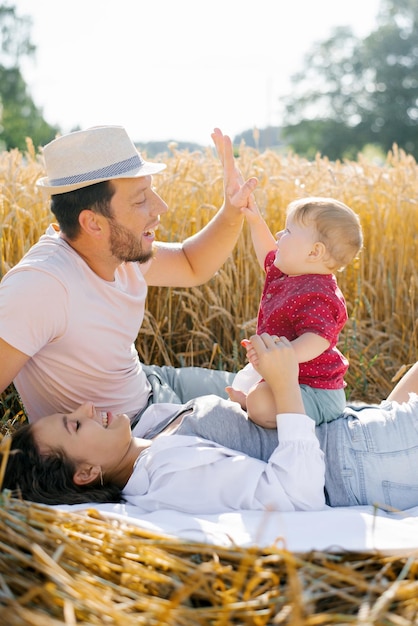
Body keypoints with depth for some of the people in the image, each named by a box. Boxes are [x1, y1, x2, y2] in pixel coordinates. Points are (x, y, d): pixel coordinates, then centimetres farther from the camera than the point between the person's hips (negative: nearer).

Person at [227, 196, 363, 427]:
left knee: (260, 403, -37)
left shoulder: (316, 296, -29)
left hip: (316, 394, -11)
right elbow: (268, 255, 27)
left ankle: (244, 399, -7)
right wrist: (255, 222, 18)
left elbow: (317, 340, -42)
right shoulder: (287, 274, 4)